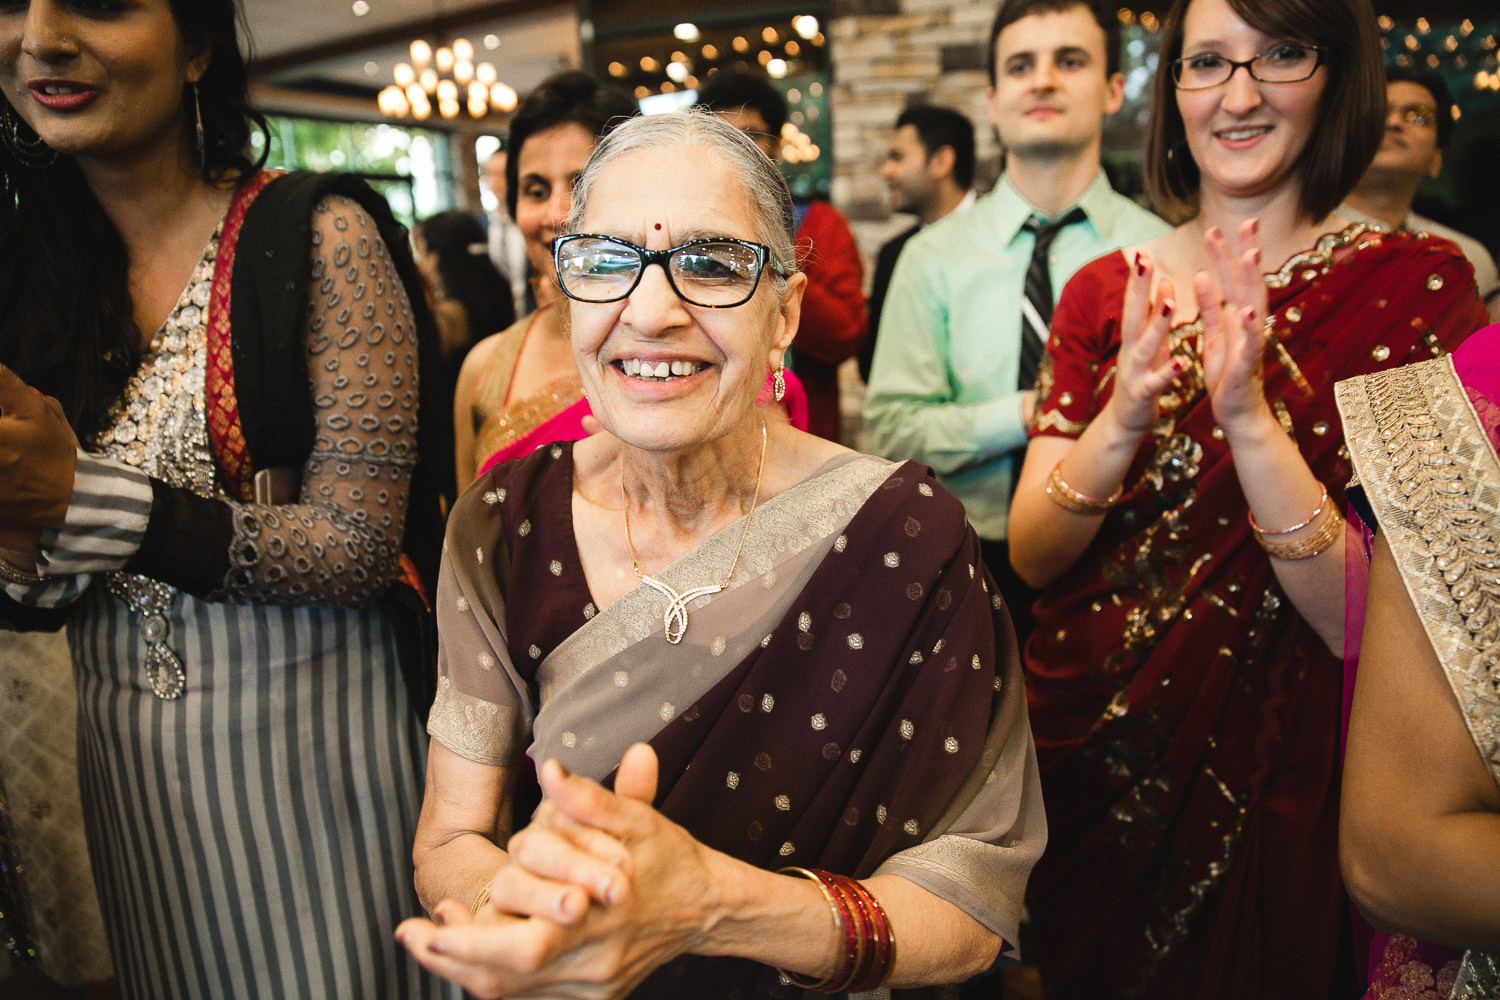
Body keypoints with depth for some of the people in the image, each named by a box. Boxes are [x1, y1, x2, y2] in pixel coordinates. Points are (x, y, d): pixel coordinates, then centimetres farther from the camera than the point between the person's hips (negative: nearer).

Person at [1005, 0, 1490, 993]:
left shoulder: (1417, 284, -10)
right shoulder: (1106, 292, -1)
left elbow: (1360, 619, -17)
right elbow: (1030, 556, -8)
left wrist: (1252, 419, -31)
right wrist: (1120, 422, -26)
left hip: (1273, 772, -3)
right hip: (1086, 746, 3)